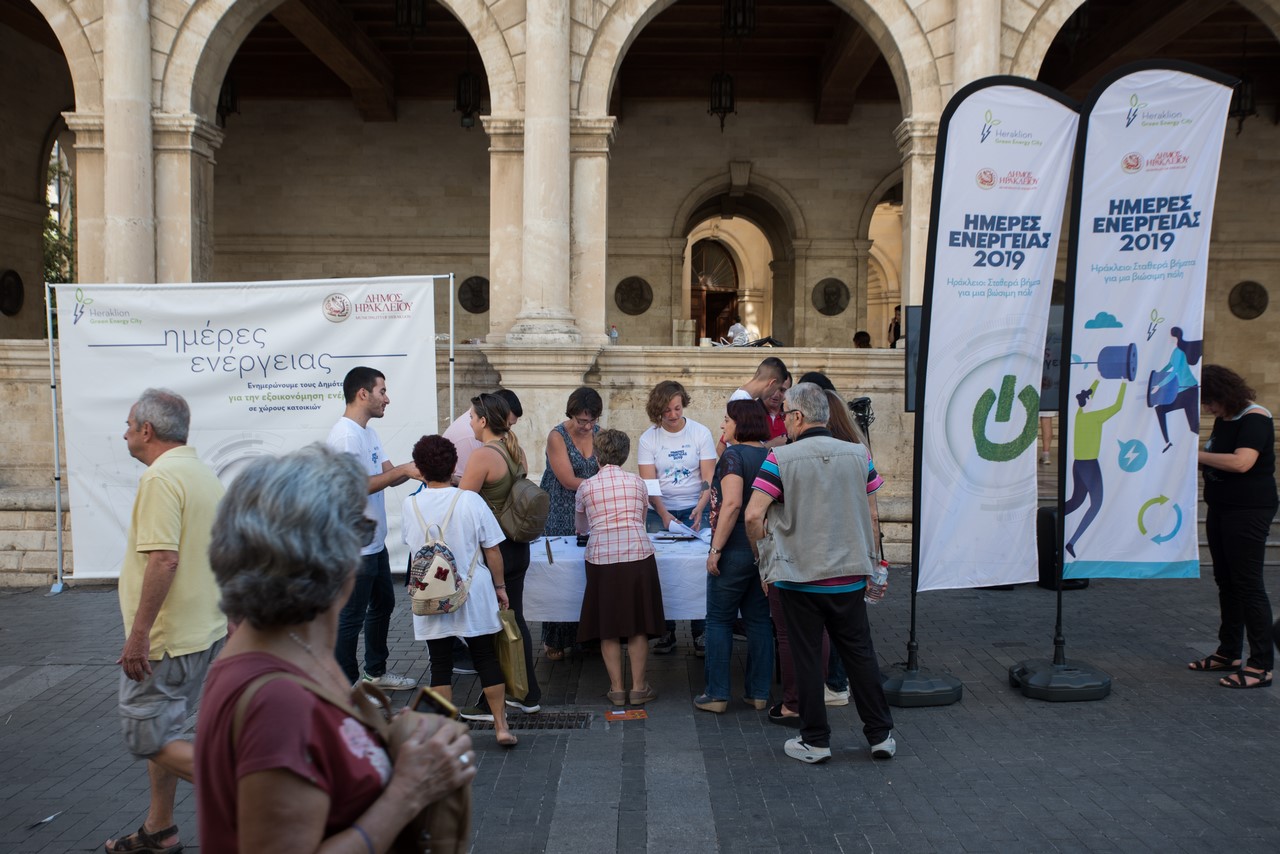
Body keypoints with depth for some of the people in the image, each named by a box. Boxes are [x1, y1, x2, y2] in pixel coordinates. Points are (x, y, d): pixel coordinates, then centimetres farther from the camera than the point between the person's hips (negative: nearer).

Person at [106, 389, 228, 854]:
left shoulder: (161, 477, -18)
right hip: (204, 630, 10)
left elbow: (164, 559, -27)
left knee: (148, 738, -1)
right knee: (160, 732, 19)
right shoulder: (205, 474, 12)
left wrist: (138, 634, -23)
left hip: (167, 639, -10)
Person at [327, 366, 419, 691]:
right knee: (351, 617, -1)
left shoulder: (368, 432, 12)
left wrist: (413, 468, -6)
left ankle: (375, 671, 36)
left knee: (383, 604, 22)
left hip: (375, 542, 11)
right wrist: (403, 470, -23)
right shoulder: (345, 435, -20)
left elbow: (389, 476, 11)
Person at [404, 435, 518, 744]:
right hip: (473, 595, -1)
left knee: (440, 663, 11)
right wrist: (499, 586, 4)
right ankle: (501, 726, 14)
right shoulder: (470, 501, -12)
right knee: (486, 658, 11)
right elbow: (492, 550, -8)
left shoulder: (410, 505, -7)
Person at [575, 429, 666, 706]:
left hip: (601, 558, 0)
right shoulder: (636, 482, 10)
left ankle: (617, 688, 13)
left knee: (608, 629, 9)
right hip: (638, 555, 0)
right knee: (638, 626, 9)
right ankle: (638, 687, 15)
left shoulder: (586, 487, 9)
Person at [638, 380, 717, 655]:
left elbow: (709, 477, -6)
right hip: (660, 512, 1)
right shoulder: (648, 439, -2)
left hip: (695, 511, -1)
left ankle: (700, 633, 6)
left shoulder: (701, 433, -2)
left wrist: (700, 508, -22)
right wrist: (665, 515, -20)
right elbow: (648, 483, -7)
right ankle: (666, 632, 11)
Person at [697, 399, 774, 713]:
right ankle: (759, 693, 17)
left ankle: (717, 694, 7)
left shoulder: (733, 455, -12)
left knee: (719, 621, 4)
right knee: (758, 620, 12)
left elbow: (732, 503, -22)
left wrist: (715, 549, -20)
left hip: (735, 550, -7)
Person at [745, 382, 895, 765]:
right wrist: (873, 563, 17)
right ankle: (880, 734, 22)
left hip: (799, 576, -3)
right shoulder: (858, 454, 0)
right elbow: (870, 515, 7)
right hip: (849, 575, 3)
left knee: (807, 659, 7)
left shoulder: (780, 458, -12)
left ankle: (815, 741, 16)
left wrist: (765, 557, -1)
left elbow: (754, 515, -18)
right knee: (860, 653, 15)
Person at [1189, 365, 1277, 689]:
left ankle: (1261, 666, 0)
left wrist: (1197, 454, -19)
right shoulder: (1223, 419, 11)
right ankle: (1228, 653, 24)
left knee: (1248, 584, -6)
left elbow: (1241, 462, -30)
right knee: (1226, 582, 14)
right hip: (1221, 508, 9)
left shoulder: (1255, 418, -15)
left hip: (1248, 512, -9)